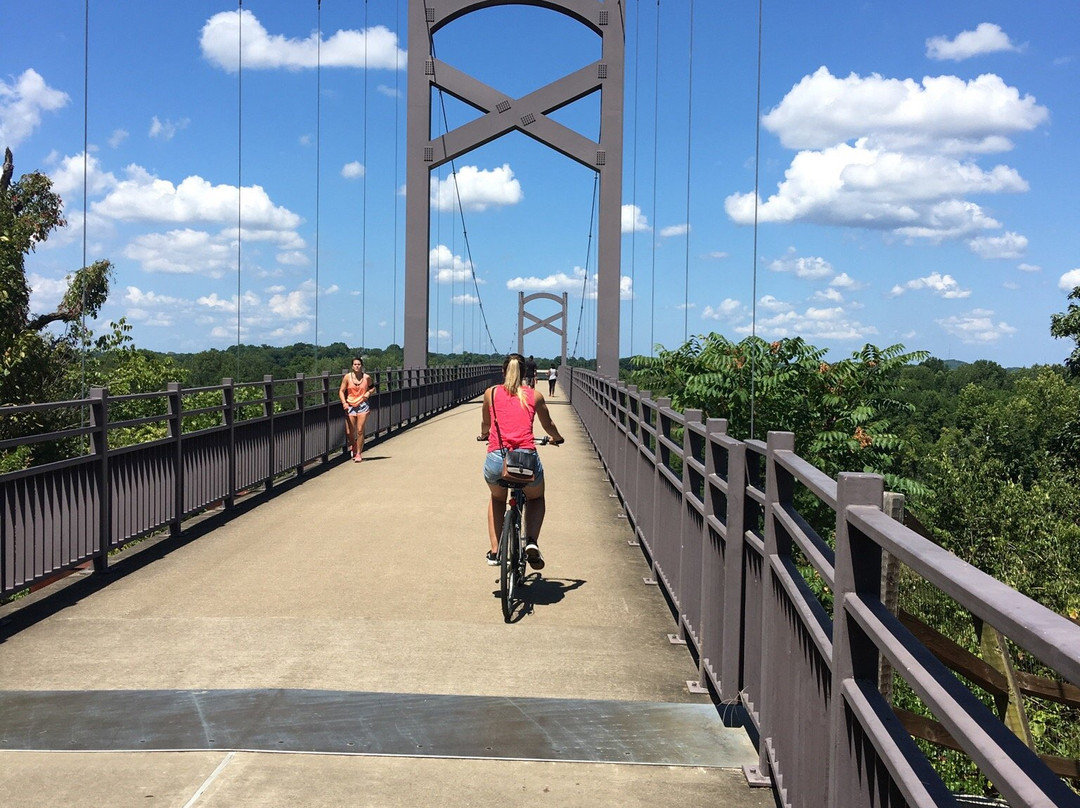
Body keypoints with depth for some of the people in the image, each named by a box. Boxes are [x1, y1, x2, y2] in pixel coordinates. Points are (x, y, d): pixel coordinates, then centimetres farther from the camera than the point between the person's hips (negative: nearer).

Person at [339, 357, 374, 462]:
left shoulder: (366, 377, 1)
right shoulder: (347, 377, -2)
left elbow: (372, 387, 19)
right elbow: (341, 391, -1)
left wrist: (369, 392, -3)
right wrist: (344, 402, -15)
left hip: (363, 405, -1)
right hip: (350, 406, 1)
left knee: (360, 430, -8)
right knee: (350, 432, -1)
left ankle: (359, 453, 3)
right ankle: (354, 448, 30)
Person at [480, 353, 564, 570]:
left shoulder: (491, 393, 14)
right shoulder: (535, 395, 14)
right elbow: (548, 426, 28)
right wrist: (557, 438, 50)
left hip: (496, 460, 1)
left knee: (497, 499, 34)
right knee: (536, 499, 30)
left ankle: (495, 552, 23)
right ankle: (532, 542, 6)